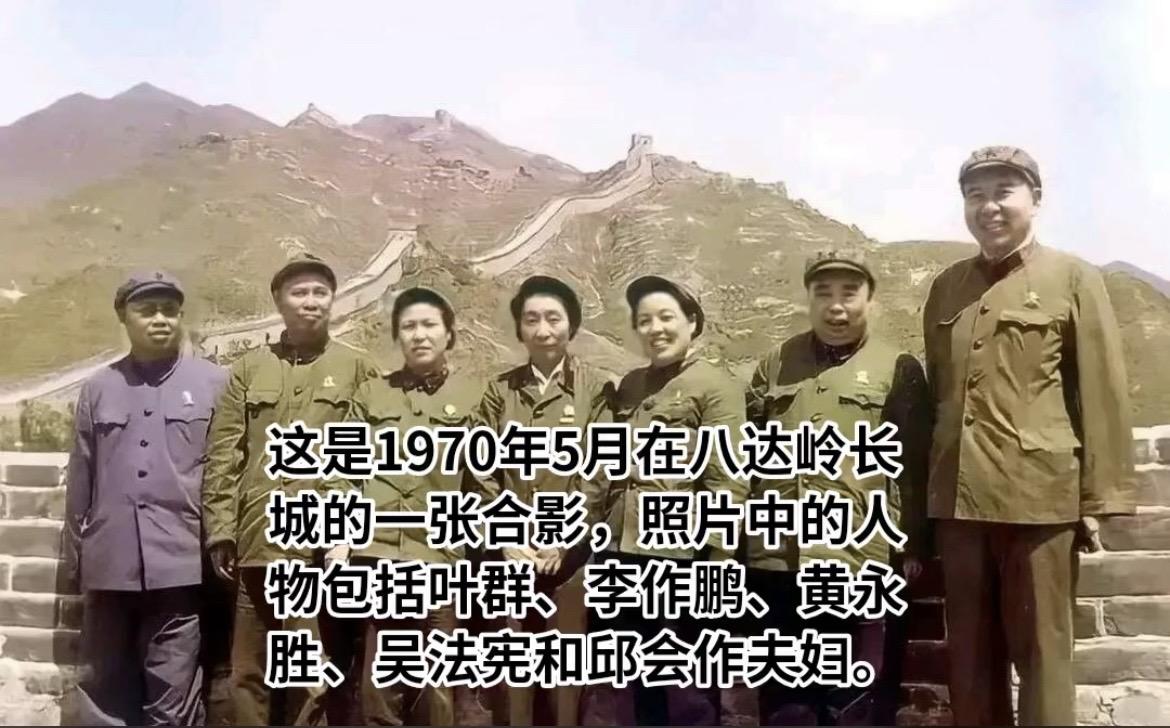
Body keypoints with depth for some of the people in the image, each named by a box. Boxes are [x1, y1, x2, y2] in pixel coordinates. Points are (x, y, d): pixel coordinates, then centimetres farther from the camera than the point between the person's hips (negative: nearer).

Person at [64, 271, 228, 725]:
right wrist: (75, 561, 13)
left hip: (181, 566, -3)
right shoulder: (97, 389, 12)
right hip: (110, 567, 3)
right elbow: (80, 483, 13)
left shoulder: (214, 383, 3)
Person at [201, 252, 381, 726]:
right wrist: (220, 531, 0)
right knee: (248, 670, 10)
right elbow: (223, 455, 7)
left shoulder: (358, 369, 6)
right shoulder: (248, 369, 11)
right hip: (255, 542, 2)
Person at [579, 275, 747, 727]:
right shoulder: (629, 386, 13)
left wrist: (718, 561, -16)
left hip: (679, 556, -6)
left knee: (687, 687, 10)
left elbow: (727, 483, -12)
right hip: (618, 553, 6)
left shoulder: (716, 387, -5)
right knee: (615, 679, 17)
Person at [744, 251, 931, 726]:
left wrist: (911, 548, -4)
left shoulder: (898, 369, 3)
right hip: (775, 560, 4)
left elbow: (912, 466, -1)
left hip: (859, 561, -3)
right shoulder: (775, 364, 13)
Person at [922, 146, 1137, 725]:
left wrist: (1099, 498, -5)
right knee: (970, 657, 13)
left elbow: (1104, 394, -1)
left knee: (1042, 653, 6)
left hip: (1041, 496, -3)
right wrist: (923, 495, 12)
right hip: (957, 498, 4)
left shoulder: (1074, 278, 2)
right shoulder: (945, 288, 12)